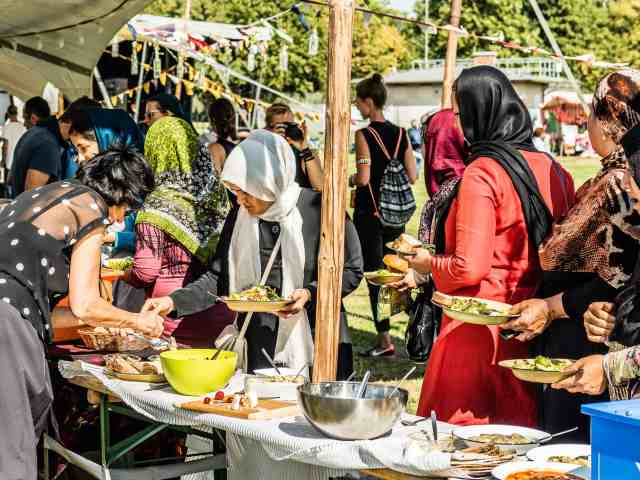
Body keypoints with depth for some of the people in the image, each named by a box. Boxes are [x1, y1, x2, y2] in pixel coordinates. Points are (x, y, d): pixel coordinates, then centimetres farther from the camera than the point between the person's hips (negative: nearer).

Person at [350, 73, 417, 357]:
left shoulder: (364, 135, -12)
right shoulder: (400, 134, 4)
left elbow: (363, 178, -18)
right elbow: (412, 176, 4)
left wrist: (349, 180, 2)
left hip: (369, 212, -6)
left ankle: (385, 341, 0)